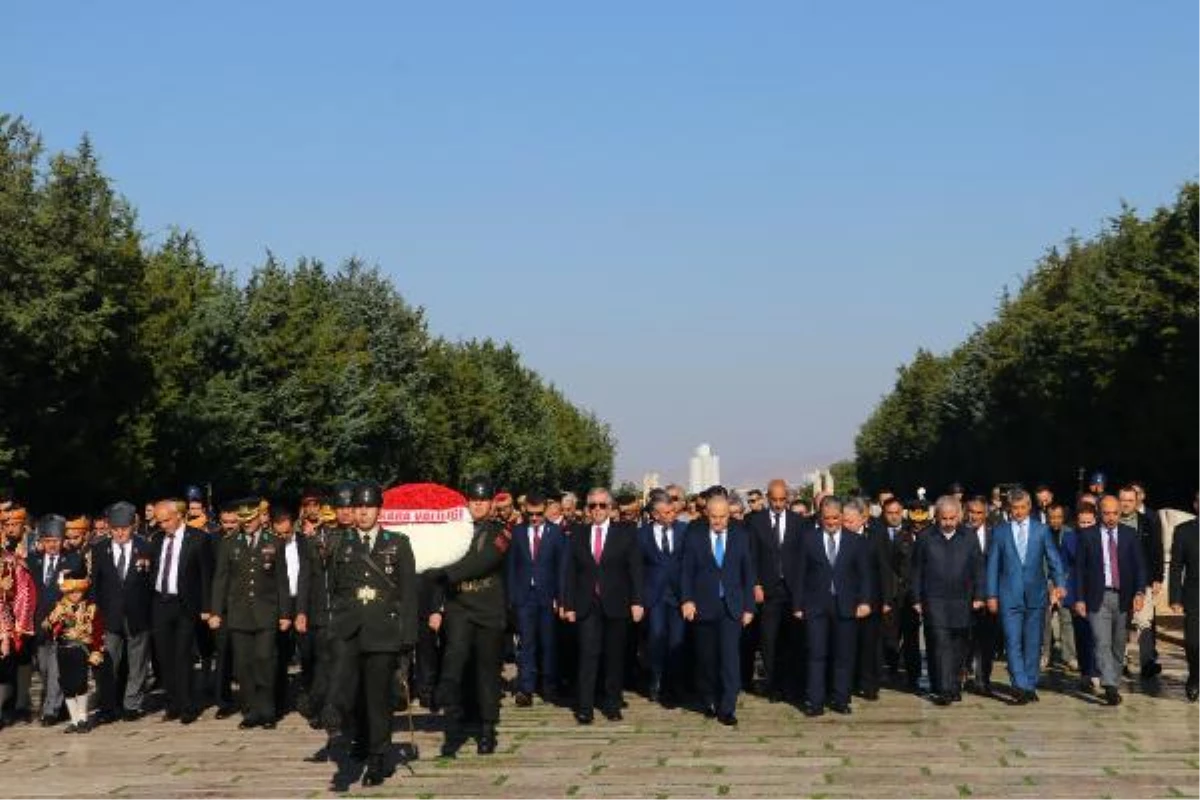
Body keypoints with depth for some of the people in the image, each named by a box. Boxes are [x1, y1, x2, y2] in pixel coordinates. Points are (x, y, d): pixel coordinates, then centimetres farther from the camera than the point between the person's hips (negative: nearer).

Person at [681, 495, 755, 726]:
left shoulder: (741, 536, 5)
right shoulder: (695, 537, 4)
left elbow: (748, 573, 7)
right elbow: (687, 572, 4)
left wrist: (749, 607, 3)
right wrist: (687, 600, -10)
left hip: (731, 606, -1)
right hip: (703, 607, 1)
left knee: (729, 655, -11)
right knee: (706, 657, 8)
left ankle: (727, 709, -6)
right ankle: (708, 702, 26)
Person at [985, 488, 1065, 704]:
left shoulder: (1041, 530, 7)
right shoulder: (1000, 531, 6)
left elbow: (1053, 559, 6)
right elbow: (992, 564, 6)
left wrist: (1058, 584, -10)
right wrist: (992, 595, 1)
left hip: (1036, 595, 1)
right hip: (1009, 596, -1)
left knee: (1033, 644, 6)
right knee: (1013, 643, -9)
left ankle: (1030, 686, 16)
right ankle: (1020, 686, -11)